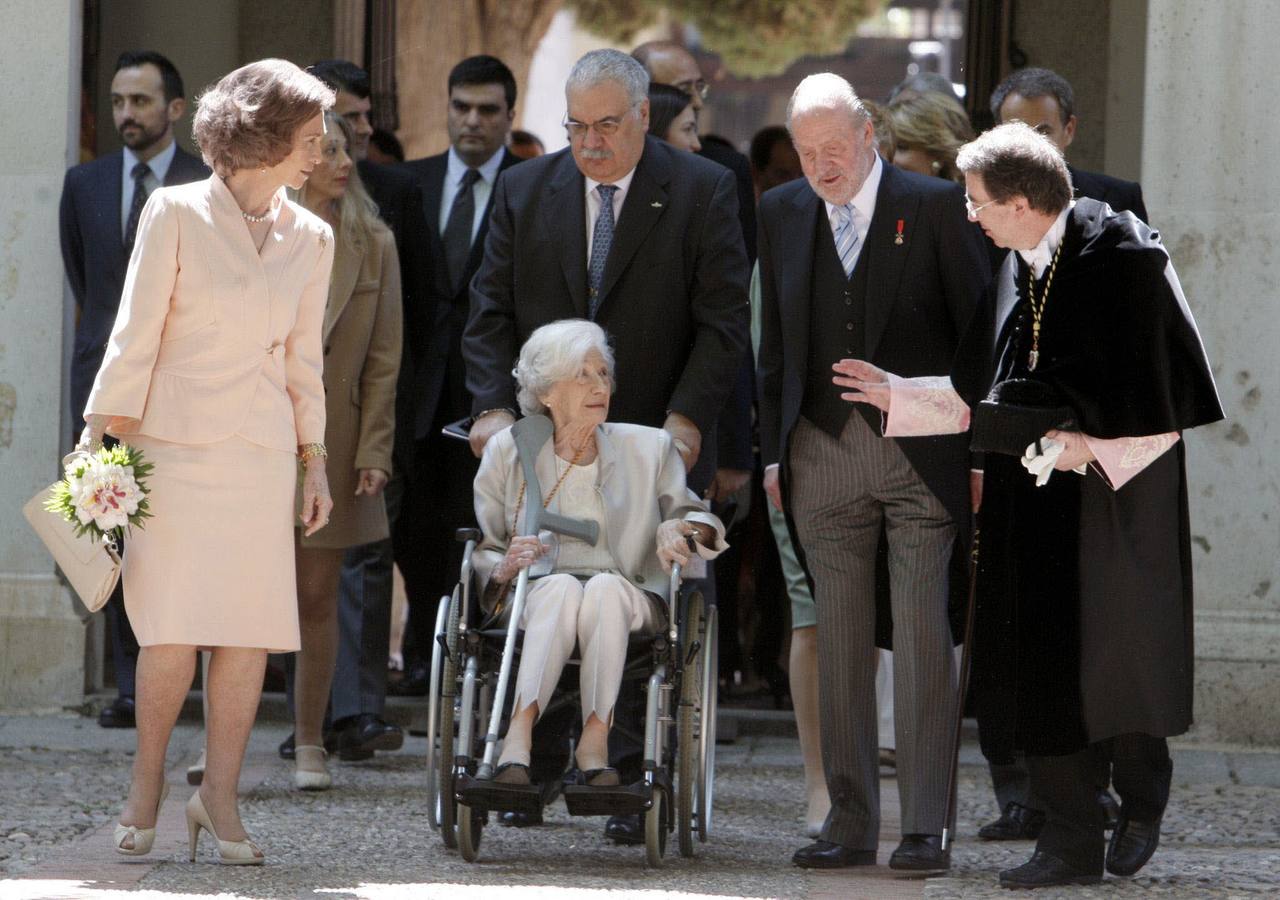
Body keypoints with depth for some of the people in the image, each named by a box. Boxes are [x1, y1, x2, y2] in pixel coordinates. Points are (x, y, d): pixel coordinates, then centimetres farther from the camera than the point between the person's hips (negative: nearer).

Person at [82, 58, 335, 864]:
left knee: (250, 629, -1)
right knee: (173, 631, -6)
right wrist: (98, 436, -5)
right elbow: (135, 336, -2)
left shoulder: (310, 238, 9)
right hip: (174, 445, -4)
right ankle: (148, 784, 11)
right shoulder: (176, 214, -3)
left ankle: (220, 798, 6)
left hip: (261, 455, 4)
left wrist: (315, 462, 15)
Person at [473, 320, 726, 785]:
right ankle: (518, 738, -50)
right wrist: (504, 568, -13)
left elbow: (696, 517, 18)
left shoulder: (649, 448, 14)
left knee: (605, 587, -36)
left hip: (628, 600, 1)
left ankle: (594, 739, -42)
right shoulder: (507, 451, 11)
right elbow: (478, 552, 11)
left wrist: (681, 529, -6)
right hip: (532, 599, -1)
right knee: (562, 588, -37)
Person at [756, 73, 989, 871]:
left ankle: (925, 828, -3)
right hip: (824, 452, 3)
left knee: (923, 635, -5)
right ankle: (851, 823, 8)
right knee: (841, 641, 3)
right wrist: (774, 453, 9)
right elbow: (775, 343, 15)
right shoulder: (781, 214, 10)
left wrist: (980, 448, -4)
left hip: (921, 453, -3)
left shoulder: (935, 207, -1)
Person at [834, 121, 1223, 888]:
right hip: (1033, 499, 6)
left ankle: (1143, 797, 24)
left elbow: (1158, 391, -13)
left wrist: (1086, 442, -18)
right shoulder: (1018, 271, 9)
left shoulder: (1123, 257, -12)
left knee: (1114, 658, -2)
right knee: (1040, 665, 2)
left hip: (1113, 495, -6)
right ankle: (1072, 844, 6)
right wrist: (899, 396, 18)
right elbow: (982, 392, 18)